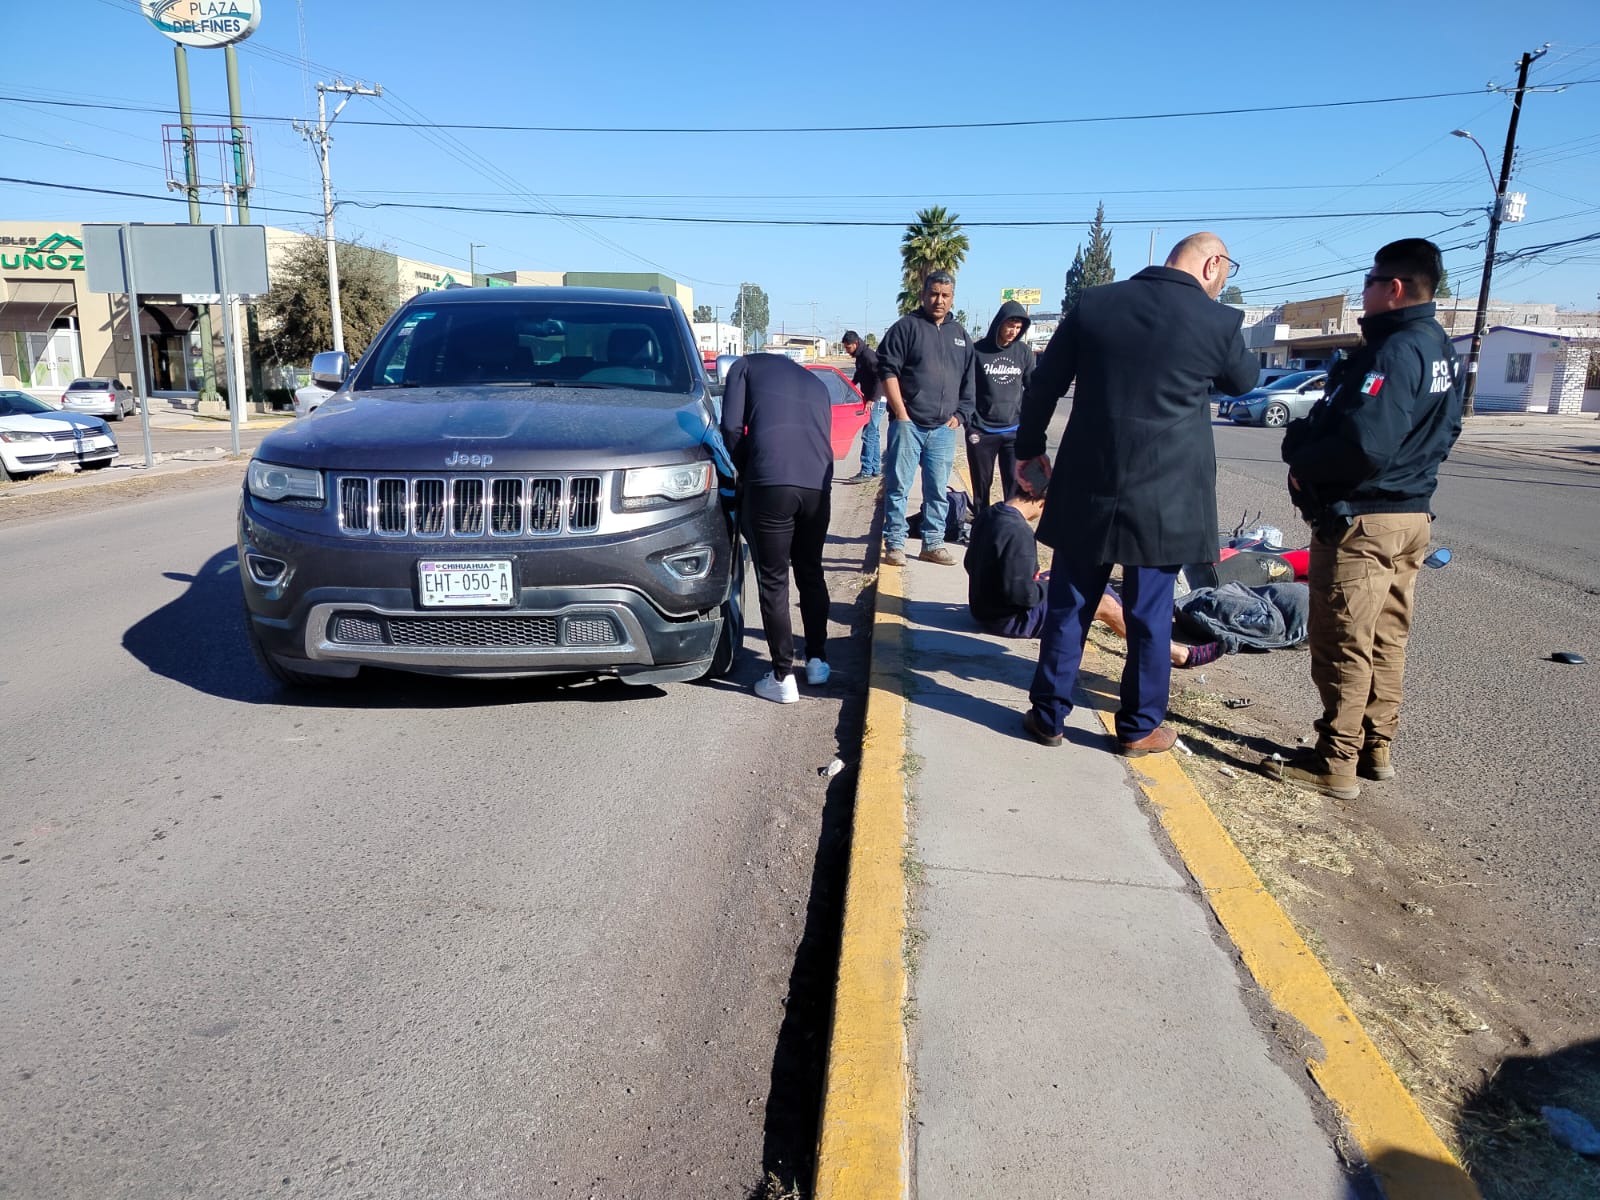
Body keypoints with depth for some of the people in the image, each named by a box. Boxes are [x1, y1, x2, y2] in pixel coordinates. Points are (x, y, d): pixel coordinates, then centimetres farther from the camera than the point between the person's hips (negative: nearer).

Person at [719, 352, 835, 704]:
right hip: (817, 484, 4)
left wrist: (745, 471, 20)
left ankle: (783, 678, 8)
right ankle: (817, 661, 30)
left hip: (770, 483, -4)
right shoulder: (816, 384, 33)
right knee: (811, 573, 21)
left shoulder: (746, 366, 20)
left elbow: (732, 426, 7)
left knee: (774, 581, 4)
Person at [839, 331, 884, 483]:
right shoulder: (860, 356, 14)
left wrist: (872, 399, -26)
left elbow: (880, 377, -24)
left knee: (868, 435, -12)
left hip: (877, 401, -10)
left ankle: (866, 471, -12)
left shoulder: (868, 355, -16)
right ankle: (876, 469, 21)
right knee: (874, 435, 14)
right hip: (871, 400, 10)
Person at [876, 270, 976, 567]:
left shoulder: (960, 335, 16)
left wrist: (959, 415, 8)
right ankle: (894, 544, 4)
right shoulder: (906, 327, 1)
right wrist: (901, 414, -10)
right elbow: (887, 370, -6)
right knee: (899, 486, -3)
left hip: (944, 429, 5)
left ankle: (933, 544, 17)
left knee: (938, 490, 9)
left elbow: (969, 383, 20)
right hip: (908, 423, -4)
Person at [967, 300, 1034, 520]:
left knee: (1015, 484, -3)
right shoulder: (978, 350, -4)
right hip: (981, 431, -2)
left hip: (1014, 431, 2)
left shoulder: (1024, 352, 4)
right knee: (982, 484, 8)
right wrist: (971, 422, -5)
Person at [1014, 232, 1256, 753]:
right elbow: (1242, 381, 15)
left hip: (1087, 486, 2)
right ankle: (1138, 728, 21)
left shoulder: (1094, 303, 1)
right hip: (1163, 495, -2)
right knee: (1149, 613, 10)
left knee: (1068, 605, 12)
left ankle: (1048, 714, 20)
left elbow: (1043, 385, 5)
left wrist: (1029, 448, 16)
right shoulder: (1218, 320, -5)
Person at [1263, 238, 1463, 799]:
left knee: (1343, 645, -2)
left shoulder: (1393, 351, -20)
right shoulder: (1442, 350, 12)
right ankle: (1376, 748, 27)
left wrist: (1301, 457, -12)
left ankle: (1335, 764, 6)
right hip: (1411, 514, 10)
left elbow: (1363, 445, -28)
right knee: (1386, 641, 16)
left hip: (1361, 520, -10)